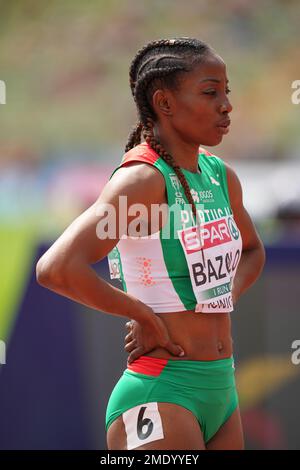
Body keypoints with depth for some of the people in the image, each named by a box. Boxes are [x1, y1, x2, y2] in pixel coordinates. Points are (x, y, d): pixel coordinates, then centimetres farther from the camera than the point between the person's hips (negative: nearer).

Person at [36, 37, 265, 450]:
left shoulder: (222, 176, 9)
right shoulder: (143, 178, -15)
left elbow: (252, 251, 31)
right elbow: (56, 269, -28)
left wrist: (223, 303, 11)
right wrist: (143, 314, -16)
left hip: (222, 388, 8)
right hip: (160, 393, -8)